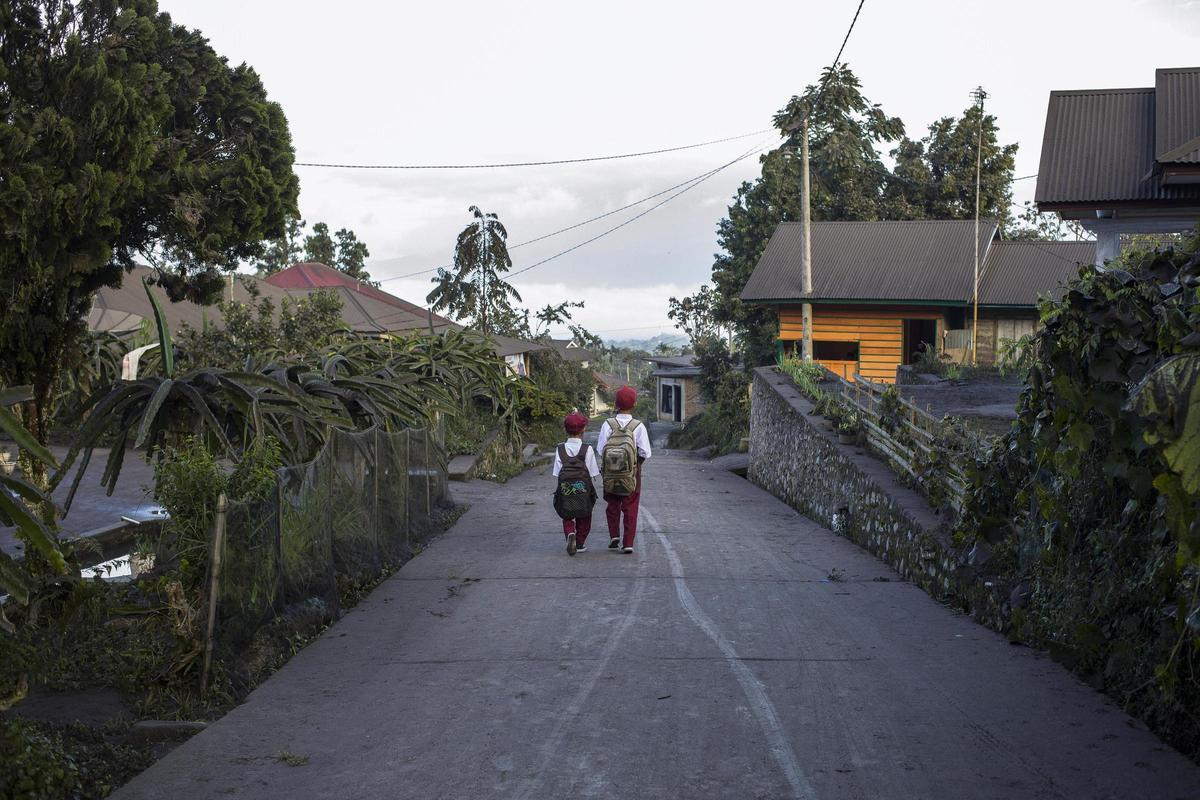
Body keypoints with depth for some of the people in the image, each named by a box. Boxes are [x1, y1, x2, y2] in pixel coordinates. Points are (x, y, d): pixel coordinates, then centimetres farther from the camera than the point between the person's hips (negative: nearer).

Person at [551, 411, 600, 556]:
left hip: (565, 489, 1)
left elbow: (557, 475, 0)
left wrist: (556, 492, 7)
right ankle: (580, 543, 18)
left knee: (567, 517, 13)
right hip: (583, 489, -1)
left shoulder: (560, 449, 0)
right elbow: (593, 473, -4)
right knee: (584, 518, 17)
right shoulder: (588, 449, -5)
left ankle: (570, 533, -14)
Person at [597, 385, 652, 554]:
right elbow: (645, 453, -14)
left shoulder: (608, 424, -11)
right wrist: (638, 462, 6)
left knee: (613, 505, 21)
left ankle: (614, 535, 14)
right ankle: (628, 543, 7)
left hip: (610, 473, 1)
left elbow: (600, 450, -12)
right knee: (630, 508, 9)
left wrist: (608, 461, 7)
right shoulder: (638, 426, -14)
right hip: (632, 474, -1)